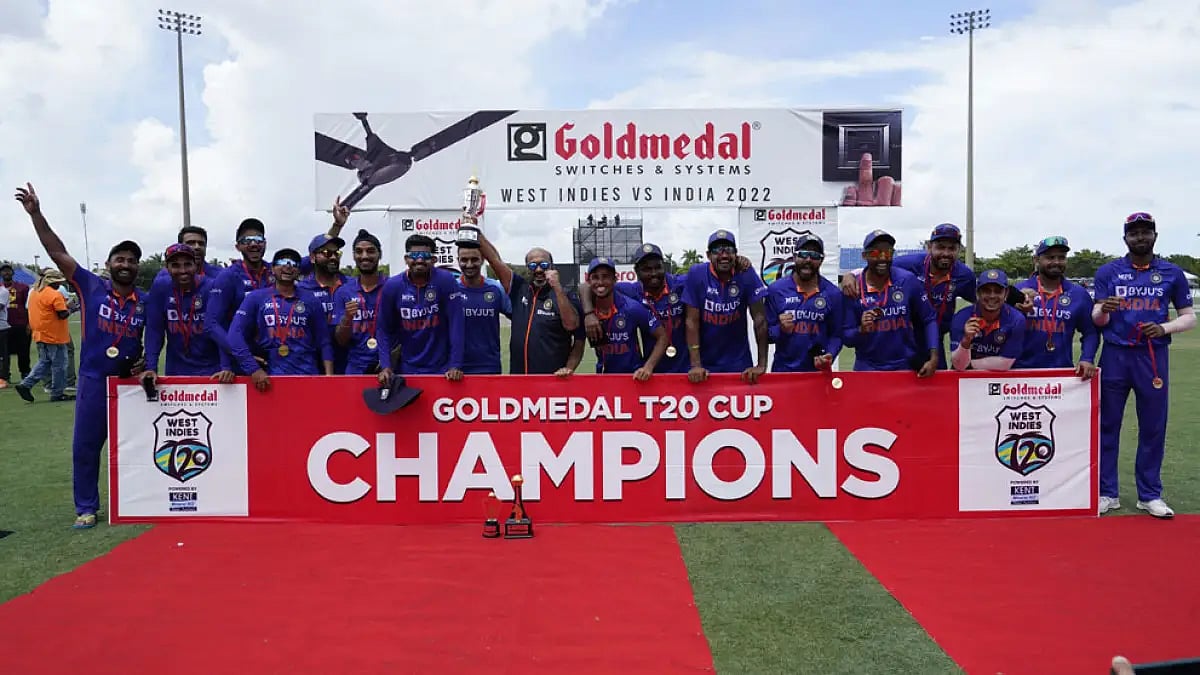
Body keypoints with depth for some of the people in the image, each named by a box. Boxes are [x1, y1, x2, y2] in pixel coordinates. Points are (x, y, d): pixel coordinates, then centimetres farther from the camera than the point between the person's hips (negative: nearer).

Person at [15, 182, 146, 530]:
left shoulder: (145, 302, 2)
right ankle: (86, 508, 16)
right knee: (86, 446, 4)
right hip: (93, 381, -1)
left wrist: (147, 363, -2)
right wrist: (36, 214, -12)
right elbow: (58, 253, -7)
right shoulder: (92, 287, -3)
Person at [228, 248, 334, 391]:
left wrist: (329, 376, -5)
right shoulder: (256, 298, 5)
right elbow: (236, 334, -4)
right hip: (270, 378, -1)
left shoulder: (311, 301, 9)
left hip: (308, 375, 1)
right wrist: (254, 369, -13)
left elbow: (324, 342, 7)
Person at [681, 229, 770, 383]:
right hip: (705, 361, 0)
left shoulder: (747, 274, -10)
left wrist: (762, 364, -12)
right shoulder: (696, 274, -12)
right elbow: (692, 321, -11)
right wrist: (695, 365, -15)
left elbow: (760, 318, -9)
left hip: (738, 361, 1)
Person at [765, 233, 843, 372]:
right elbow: (766, 333, -2)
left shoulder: (833, 293, -2)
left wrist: (829, 356, -16)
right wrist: (780, 329, -21)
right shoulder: (775, 289, -5)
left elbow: (836, 335, 0)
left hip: (818, 371, 1)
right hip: (783, 370, 0)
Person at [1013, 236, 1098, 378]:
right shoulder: (1020, 290, -2)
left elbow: (1090, 332, 9)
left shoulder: (1079, 294, 4)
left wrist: (1087, 359, -4)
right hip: (1023, 371, -2)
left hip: (1063, 371, 2)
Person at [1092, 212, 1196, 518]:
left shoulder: (1172, 273, 5)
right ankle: (1107, 493, 12)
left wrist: (1165, 327, -13)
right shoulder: (1108, 271, 4)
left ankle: (1150, 495, 16)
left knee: (1153, 427, 6)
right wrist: (1103, 310, -22)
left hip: (1153, 357, 1)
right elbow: (1097, 320, 2)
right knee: (1107, 425, 4)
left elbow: (1189, 317, 7)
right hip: (1115, 355, 0)